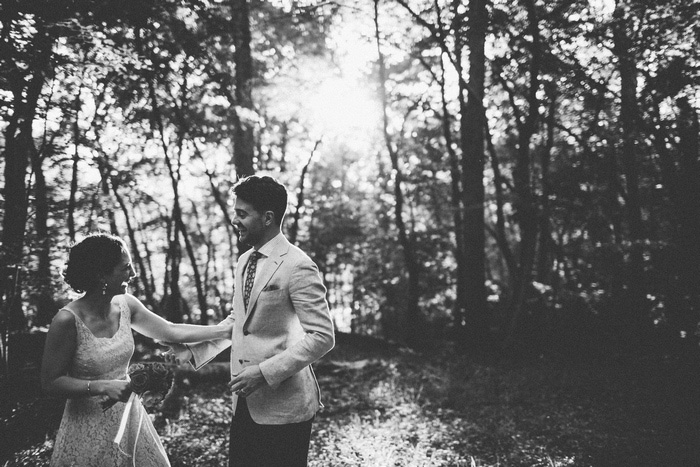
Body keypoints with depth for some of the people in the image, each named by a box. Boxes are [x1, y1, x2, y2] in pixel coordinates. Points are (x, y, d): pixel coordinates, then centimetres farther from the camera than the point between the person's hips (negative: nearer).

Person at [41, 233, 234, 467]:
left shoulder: (125, 305, -4)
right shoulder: (68, 320, -20)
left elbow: (172, 331, 3)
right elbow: (50, 382, -13)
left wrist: (226, 329, 3)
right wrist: (102, 387, -23)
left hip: (128, 418, 5)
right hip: (90, 427, -5)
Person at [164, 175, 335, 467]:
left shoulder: (297, 266, -16)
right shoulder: (244, 261, 9)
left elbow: (322, 336, -18)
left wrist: (265, 372, -22)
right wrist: (194, 350, 11)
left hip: (283, 405, -7)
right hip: (246, 402, 7)